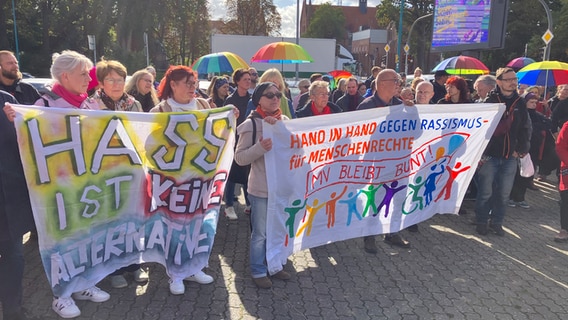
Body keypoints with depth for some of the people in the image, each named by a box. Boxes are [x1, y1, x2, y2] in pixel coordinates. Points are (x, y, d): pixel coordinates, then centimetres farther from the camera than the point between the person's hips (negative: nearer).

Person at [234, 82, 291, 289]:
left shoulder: (285, 121, 7)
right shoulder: (251, 124, -8)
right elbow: (240, 157, -10)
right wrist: (260, 147, -26)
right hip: (261, 188, -5)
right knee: (260, 233, 6)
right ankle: (258, 271, 23)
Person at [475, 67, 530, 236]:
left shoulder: (520, 103, 7)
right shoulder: (489, 101, -6)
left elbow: (525, 128, 13)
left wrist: (522, 149, 6)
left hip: (510, 157, 4)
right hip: (489, 156, -4)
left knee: (503, 193, 10)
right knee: (485, 192, 4)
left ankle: (496, 222, 26)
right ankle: (481, 222, 19)